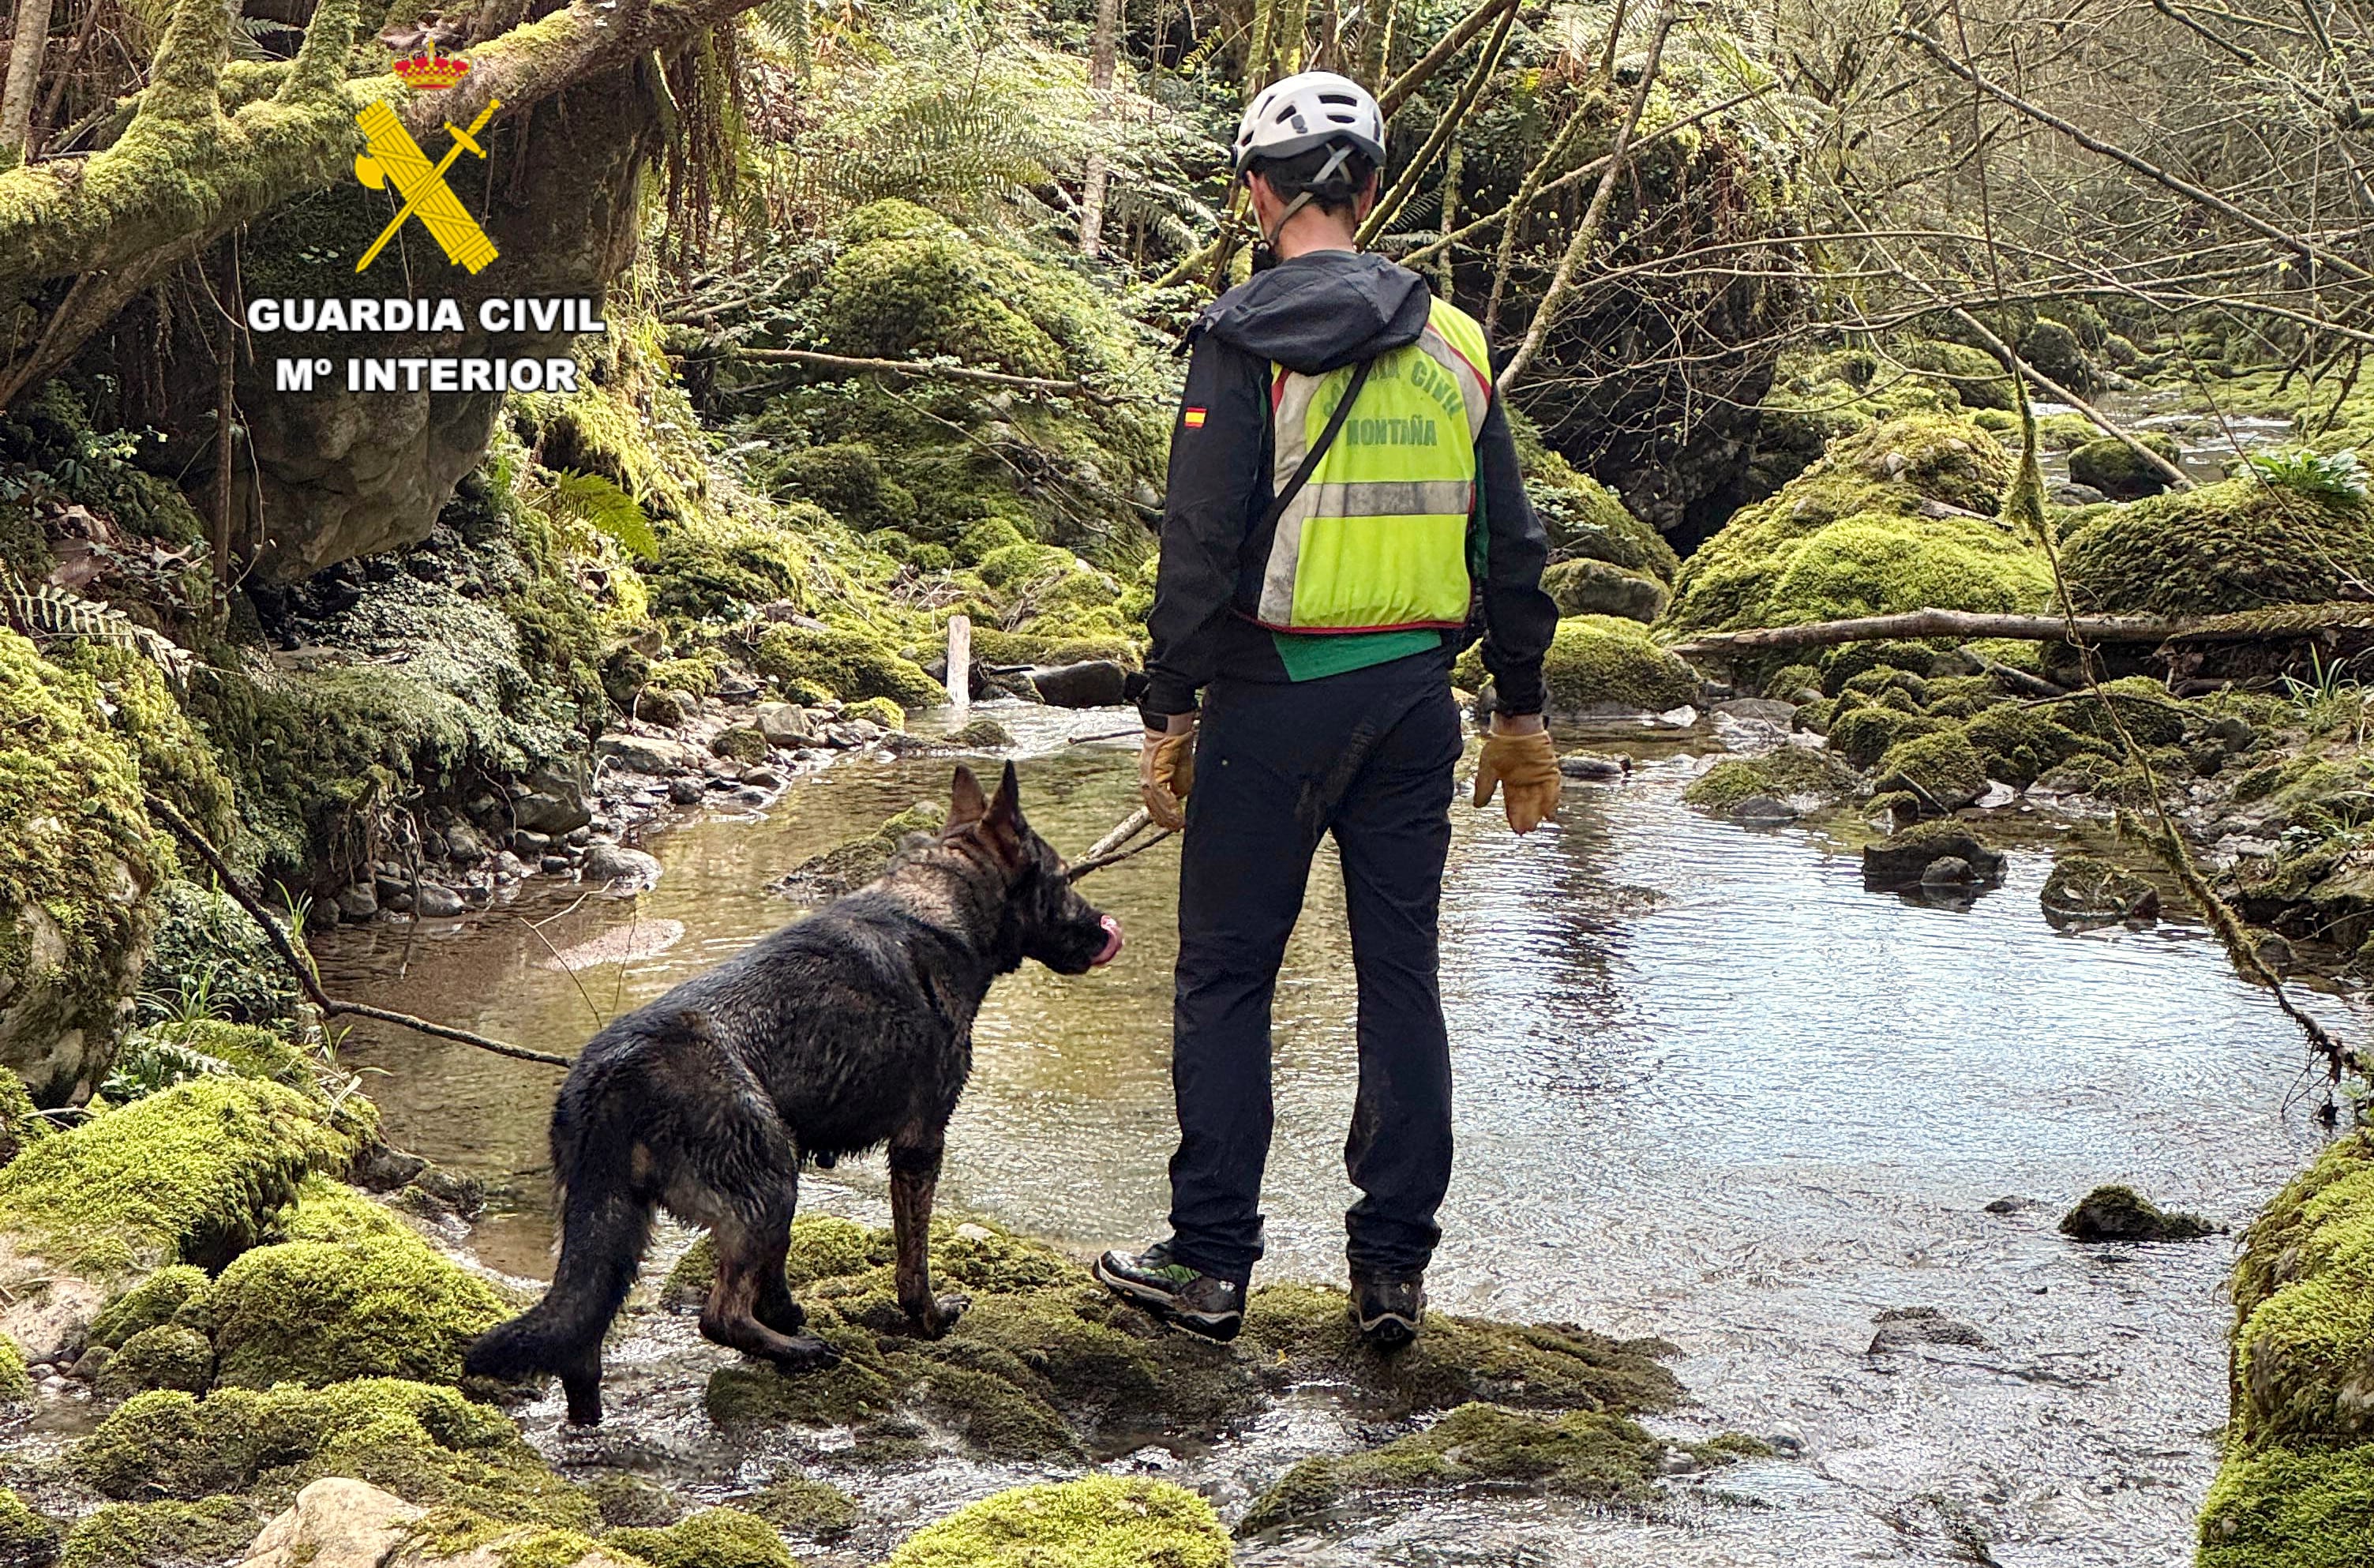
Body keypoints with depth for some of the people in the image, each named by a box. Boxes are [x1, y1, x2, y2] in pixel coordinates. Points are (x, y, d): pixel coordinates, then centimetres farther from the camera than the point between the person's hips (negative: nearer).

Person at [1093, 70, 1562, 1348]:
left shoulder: (1246, 338, -8)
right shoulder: (1452, 341, 7)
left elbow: (1201, 545, -12)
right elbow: (1510, 544, 10)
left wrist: (1168, 711, -5)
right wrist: (1522, 713, 18)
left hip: (1277, 692, -4)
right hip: (1414, 696, 5)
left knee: (1225, 973, 6)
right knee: (1401, 975, 9)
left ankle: (1210, 1261, 10)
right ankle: (1393, 1268, 13)